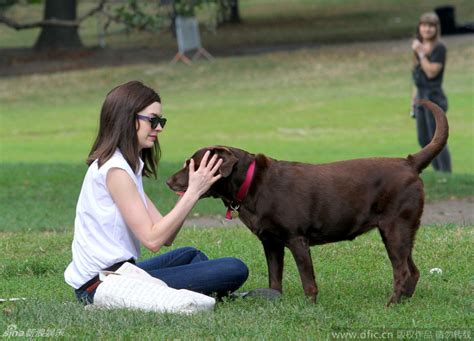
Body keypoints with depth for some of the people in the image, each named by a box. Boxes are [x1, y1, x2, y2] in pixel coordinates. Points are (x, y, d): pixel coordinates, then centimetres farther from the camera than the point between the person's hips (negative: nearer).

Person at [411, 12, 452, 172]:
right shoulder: (419, 46, 13)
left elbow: (431, 72, -18)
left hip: (434, 97, -9)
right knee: (423, 140, 11)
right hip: (421, 95, 9)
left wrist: (420, 53, -17)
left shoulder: (439, 48, -10)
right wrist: (414, 97, 17)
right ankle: (439, 173, 19)